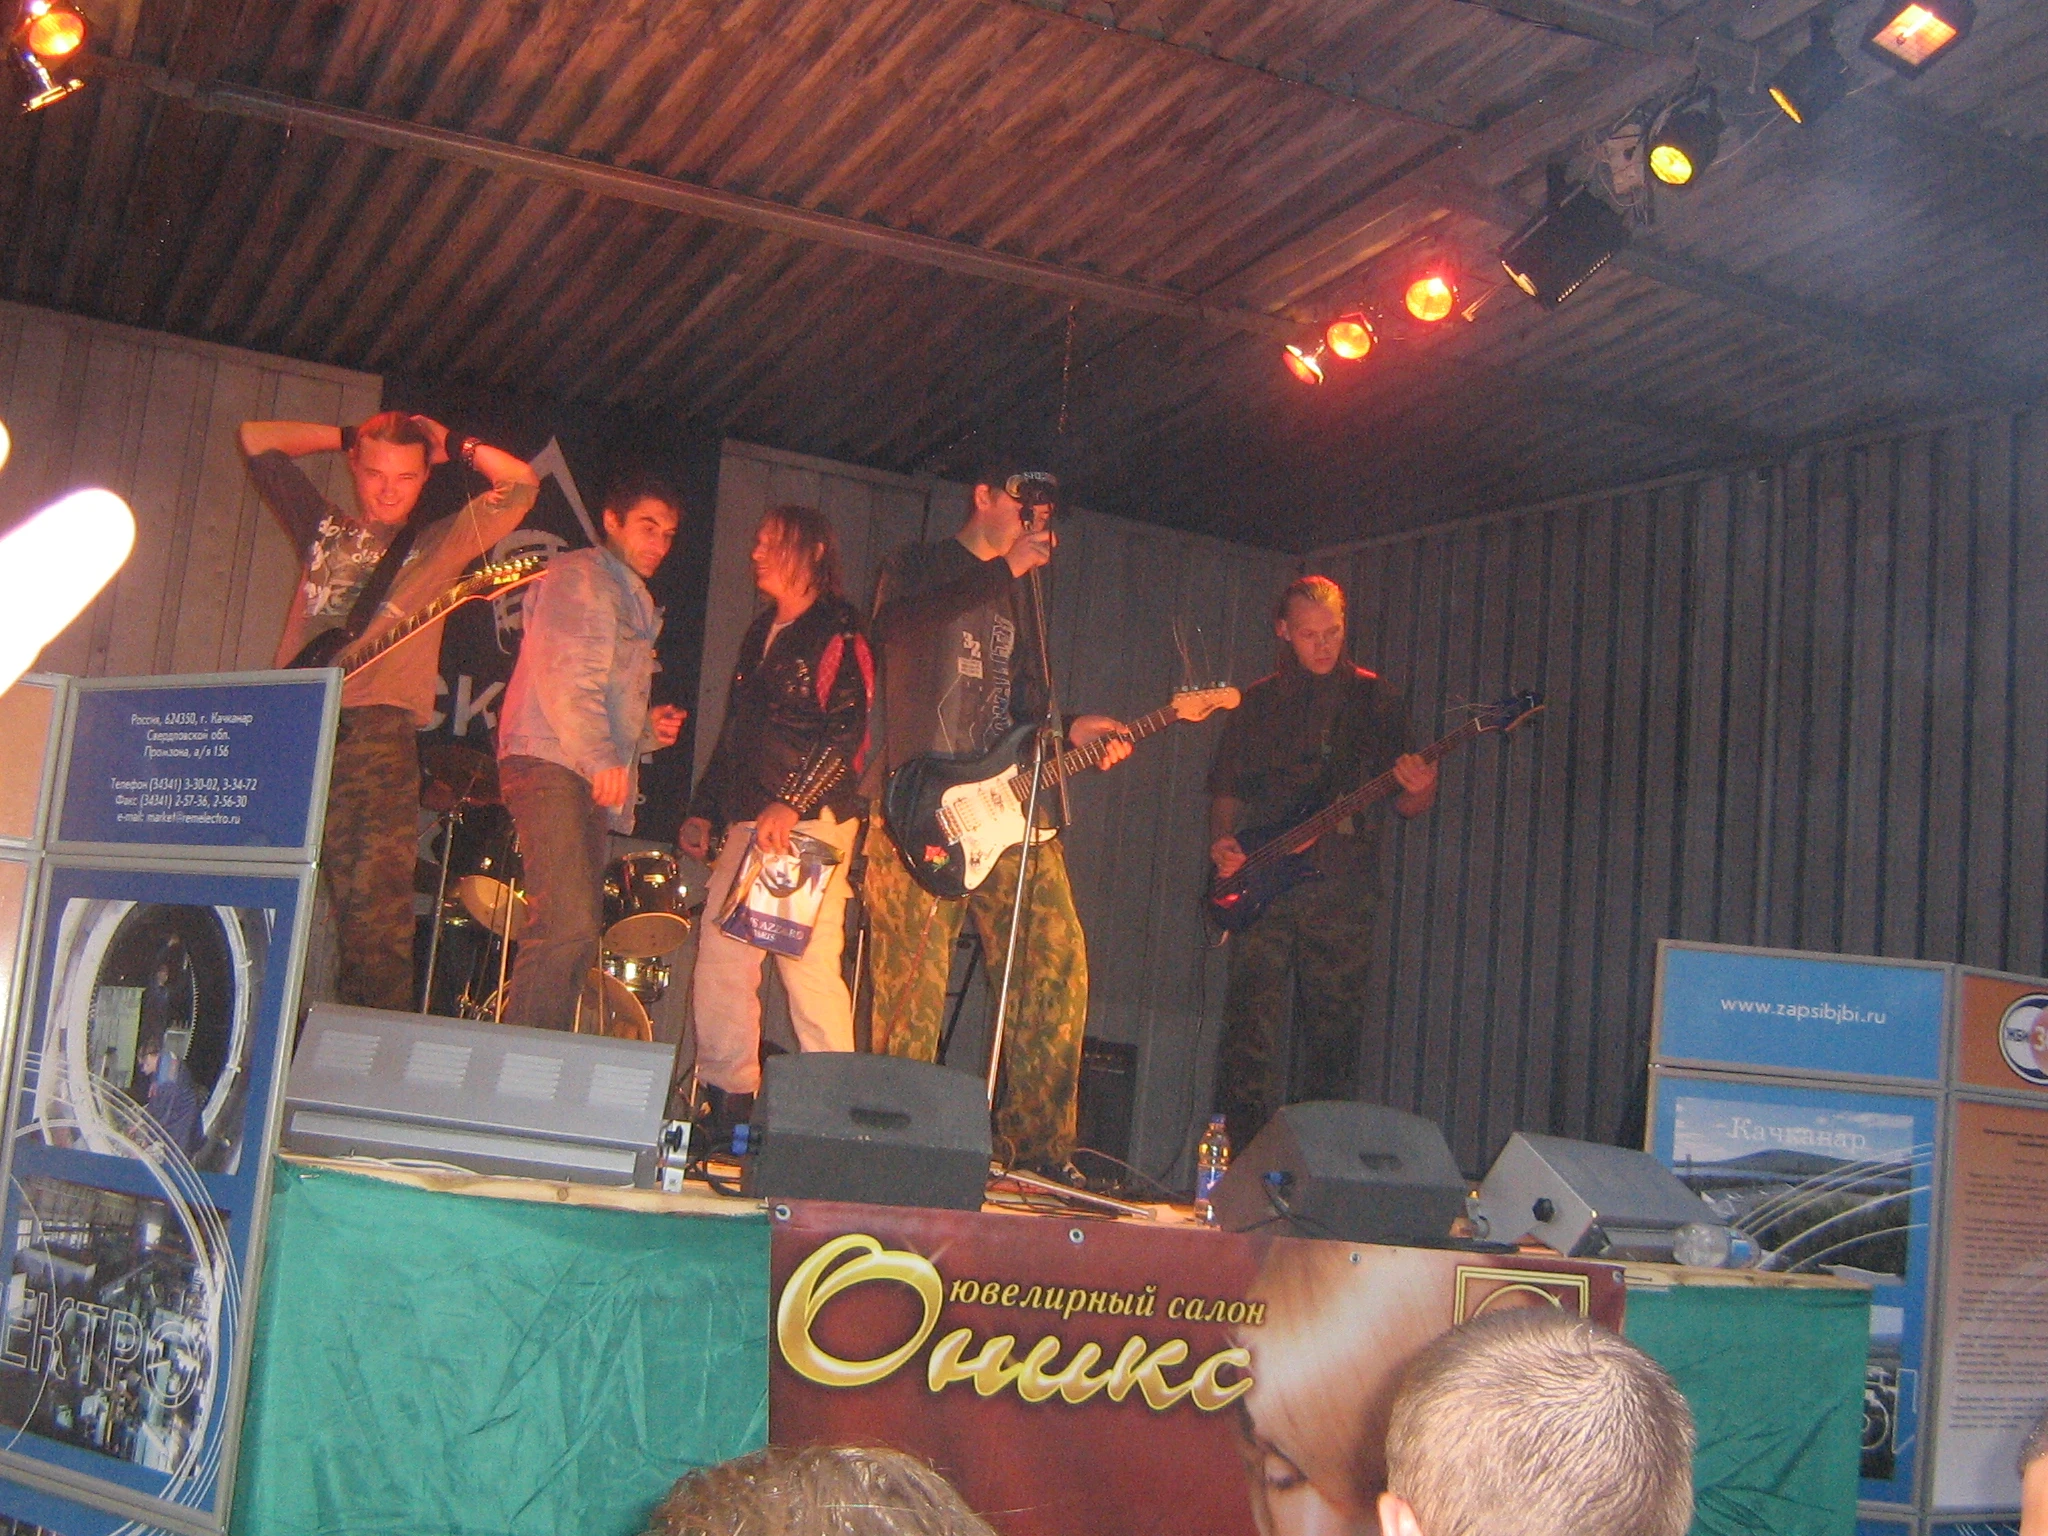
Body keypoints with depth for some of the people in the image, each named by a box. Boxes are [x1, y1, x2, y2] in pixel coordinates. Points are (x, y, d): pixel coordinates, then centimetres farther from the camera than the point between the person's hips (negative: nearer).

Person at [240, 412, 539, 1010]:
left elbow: (521, 484, 7)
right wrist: (347, 437, 26)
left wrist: (452, 445, 17)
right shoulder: (323, 525, 25)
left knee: (374, 919, -13)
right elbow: (256, 437, 29)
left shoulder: (438, 543, 17)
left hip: (375, 738, -3)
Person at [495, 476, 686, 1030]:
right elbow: (566, 674, -14)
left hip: (593, 775, 10)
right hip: (551, 763, -10)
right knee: (568, 926, -21)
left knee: (579, 934, 4)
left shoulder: (635, 603, 29)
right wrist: (598, 755, -26)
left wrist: (648, 727, 13)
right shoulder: (578, 575, 1)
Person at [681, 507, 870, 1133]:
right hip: (746, 821, 8)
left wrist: (791, 804, -20)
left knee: (808, 963, -12)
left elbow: (846, 729, -12)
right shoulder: (760, 633, 23)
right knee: (718, 959, 3)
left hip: (812, 820, -8)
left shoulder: (838, 631, -2)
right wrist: (703, 811, 20)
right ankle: (728, 1101, 11)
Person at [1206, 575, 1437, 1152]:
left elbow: (1404, 804, 8)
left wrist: (1420, 791, -14)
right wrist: (1222, 841, -1)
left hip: (1342, 891, -1)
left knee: (1333, 1033, -1)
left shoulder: (1376, 701, 9)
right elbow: (1226, 788, 17)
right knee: (1251, 1027, -6)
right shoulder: (1258, 703, 14)